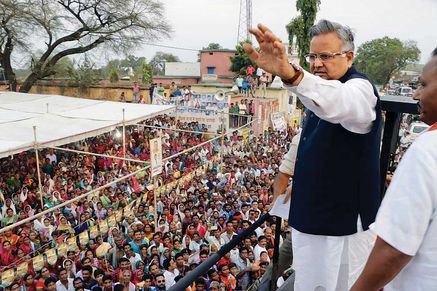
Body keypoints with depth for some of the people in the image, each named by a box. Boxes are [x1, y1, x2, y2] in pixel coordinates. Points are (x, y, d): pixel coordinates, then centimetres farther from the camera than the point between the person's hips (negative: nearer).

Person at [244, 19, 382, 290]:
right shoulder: (319, 93, 10)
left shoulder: (360, 88, -19)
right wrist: (287, 168, 15)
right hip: (311, 216, 8)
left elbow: (337, 101, -44)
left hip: (344, 222, -8)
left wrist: (290, 74, -62)